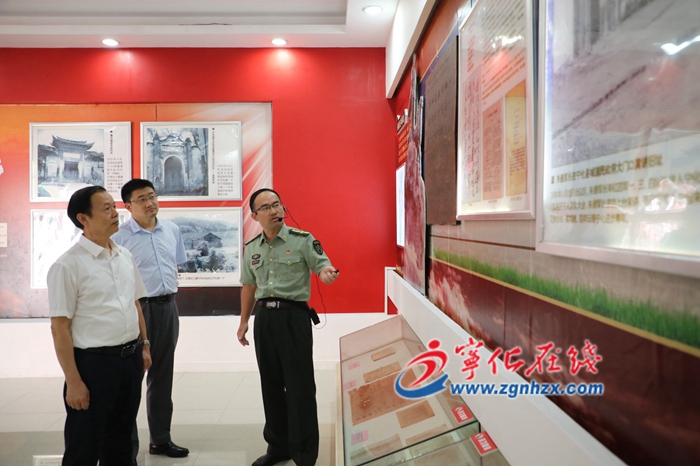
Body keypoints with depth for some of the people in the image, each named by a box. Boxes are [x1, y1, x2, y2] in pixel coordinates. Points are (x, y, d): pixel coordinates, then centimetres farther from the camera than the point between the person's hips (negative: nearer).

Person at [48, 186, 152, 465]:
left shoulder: (125, 256, 7)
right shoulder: (68, 265, -14)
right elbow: (59, 327, -14)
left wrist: (144, 345, 13)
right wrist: (73, 381, -15)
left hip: (131, 359, 6)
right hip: (94, 363, -6)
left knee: (120, 442, 21)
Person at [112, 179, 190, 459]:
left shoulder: (172, 230, 6)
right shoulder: (119, 236, -11)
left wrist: (168, 291, 10)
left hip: (168, 307, 6)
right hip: (138, 308, -5)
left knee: (162, 376, 16)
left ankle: (161, 439, 30)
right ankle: (128, 446, 19)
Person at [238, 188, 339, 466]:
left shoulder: (302, 239, -6)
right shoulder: (251, 248, 10)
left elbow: (323, 264, -13)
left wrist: (326, 272, -37)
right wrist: (244, 322, 19)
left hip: (294, 315, -5)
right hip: (264, 317, 5)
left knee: (300, 386, -1)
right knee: (271, 384, 13)